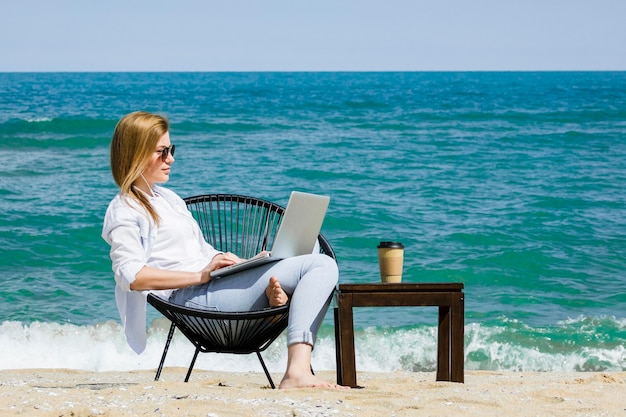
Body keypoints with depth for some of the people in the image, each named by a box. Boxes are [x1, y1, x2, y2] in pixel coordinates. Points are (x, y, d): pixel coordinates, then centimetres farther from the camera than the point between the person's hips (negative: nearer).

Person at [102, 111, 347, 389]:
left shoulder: (169, 198, 29)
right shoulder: (124, 211, 1)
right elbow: (131, 276, -14)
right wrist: (202, 274, -18)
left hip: (216, 285, 9)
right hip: (193, 296, -9)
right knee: (322, 266, -19)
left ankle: (298, 370, -34)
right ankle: (297, 372, -35)